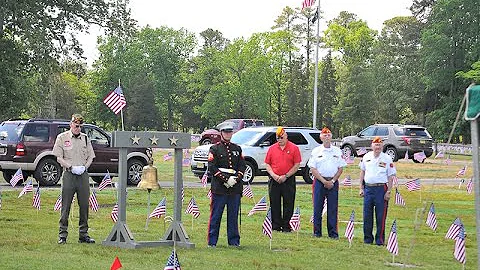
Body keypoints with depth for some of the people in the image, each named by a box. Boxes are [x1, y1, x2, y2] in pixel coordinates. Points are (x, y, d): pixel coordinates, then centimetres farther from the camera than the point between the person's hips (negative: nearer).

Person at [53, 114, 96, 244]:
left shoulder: (85, 138, 13)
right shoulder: (62, 138, 3)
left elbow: (90, 156, 16)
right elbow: (59, 158, 0)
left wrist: (85, 166, -3)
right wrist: (71, 167, -13)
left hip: (83, 175, 3)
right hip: (69, 174, -3)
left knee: (84, 205, 4)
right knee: (65, 206, -2)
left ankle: (83, 234, 12)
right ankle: (62, 235, 3)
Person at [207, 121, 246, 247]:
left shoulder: (237, 149, 15)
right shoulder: (215, 149, 1)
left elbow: (242, 166, 10)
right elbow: (212, 167, -7)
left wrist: (236, 178, -8)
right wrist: (226, 179, -14)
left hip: (235, 188, 4)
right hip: (219, 188, -4)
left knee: (233, 215, 7)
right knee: (215, 216, -1)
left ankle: (234, 241, 14)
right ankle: (212, 241, 5)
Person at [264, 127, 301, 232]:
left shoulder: (294, 148, -1)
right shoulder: (272, 148, 8)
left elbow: (297, 165, -3)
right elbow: (267, 164, 10)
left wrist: (285, 176, -10)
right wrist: (273, 175, -6)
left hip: (288, 180, -2)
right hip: (274, 180, 3)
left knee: (288, 204, 0)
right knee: (274, 204, 4)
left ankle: (286, 226, 7)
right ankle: (276, 225, 12)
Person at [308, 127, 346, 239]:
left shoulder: (337, 151, 9)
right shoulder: (316, 151, 4)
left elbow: (341, 168, 7)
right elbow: (313, 169, -1)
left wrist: (332, 181, -5)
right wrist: (324, 181, -10)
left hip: (333, 182, 1)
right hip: (319, 181, -1)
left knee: (333, 208, 0)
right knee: (317, 207, -1)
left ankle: (333, 233, 4)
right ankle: (317, 232, 6)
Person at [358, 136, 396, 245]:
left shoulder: (387, 159, -1)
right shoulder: (366, 157, 9)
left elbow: (390, 177, 0)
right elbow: (362, 172, 17)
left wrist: (388, 192, -7)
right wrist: (361, 188, 11)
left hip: (381, 189, -3)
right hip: (368, 188, 3)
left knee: (381, 216, -2)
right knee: (367, 215, 6)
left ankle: (380, 239, 5)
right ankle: (367, 238, 15)